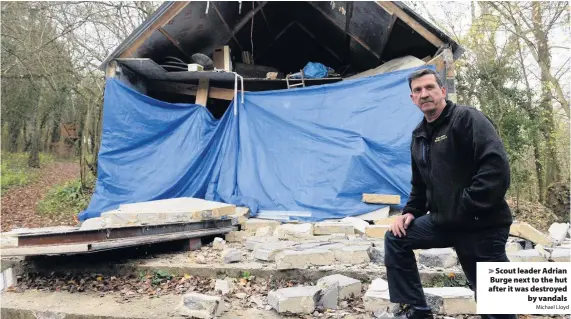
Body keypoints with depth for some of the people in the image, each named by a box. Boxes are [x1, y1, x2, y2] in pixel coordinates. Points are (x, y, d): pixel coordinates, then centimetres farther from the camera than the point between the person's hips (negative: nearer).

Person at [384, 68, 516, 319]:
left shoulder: (467, 118, -12)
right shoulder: (419, 135, 13)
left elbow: (496, 167, -24)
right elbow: (420, 184, 22)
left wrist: (466, 210, -23)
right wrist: (410, 212, 6)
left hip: (481, 225, -7)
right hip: (443, 222, 8)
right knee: (395, 239, 7)